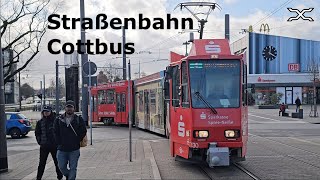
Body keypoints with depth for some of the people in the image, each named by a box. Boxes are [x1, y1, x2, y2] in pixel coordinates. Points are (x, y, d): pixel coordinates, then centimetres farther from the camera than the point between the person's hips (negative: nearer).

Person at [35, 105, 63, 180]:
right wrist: (39, 141, 6)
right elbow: (37, 133, 15)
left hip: (55, 145, -2)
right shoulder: (40, 122, 6)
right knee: (42, 163, 6)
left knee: (57, 162, 8)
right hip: (44, 146, 2)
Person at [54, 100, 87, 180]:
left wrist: (76, 142, -4)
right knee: (61, 167, 7)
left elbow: (83, 131, 0)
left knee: (73, 168, 2)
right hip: (62, 149, 2)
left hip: (74, 149, -2)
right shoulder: (59, 120, 3)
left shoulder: (79, 119, -1)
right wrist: (60, 143, -1)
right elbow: (56, 133, 6)